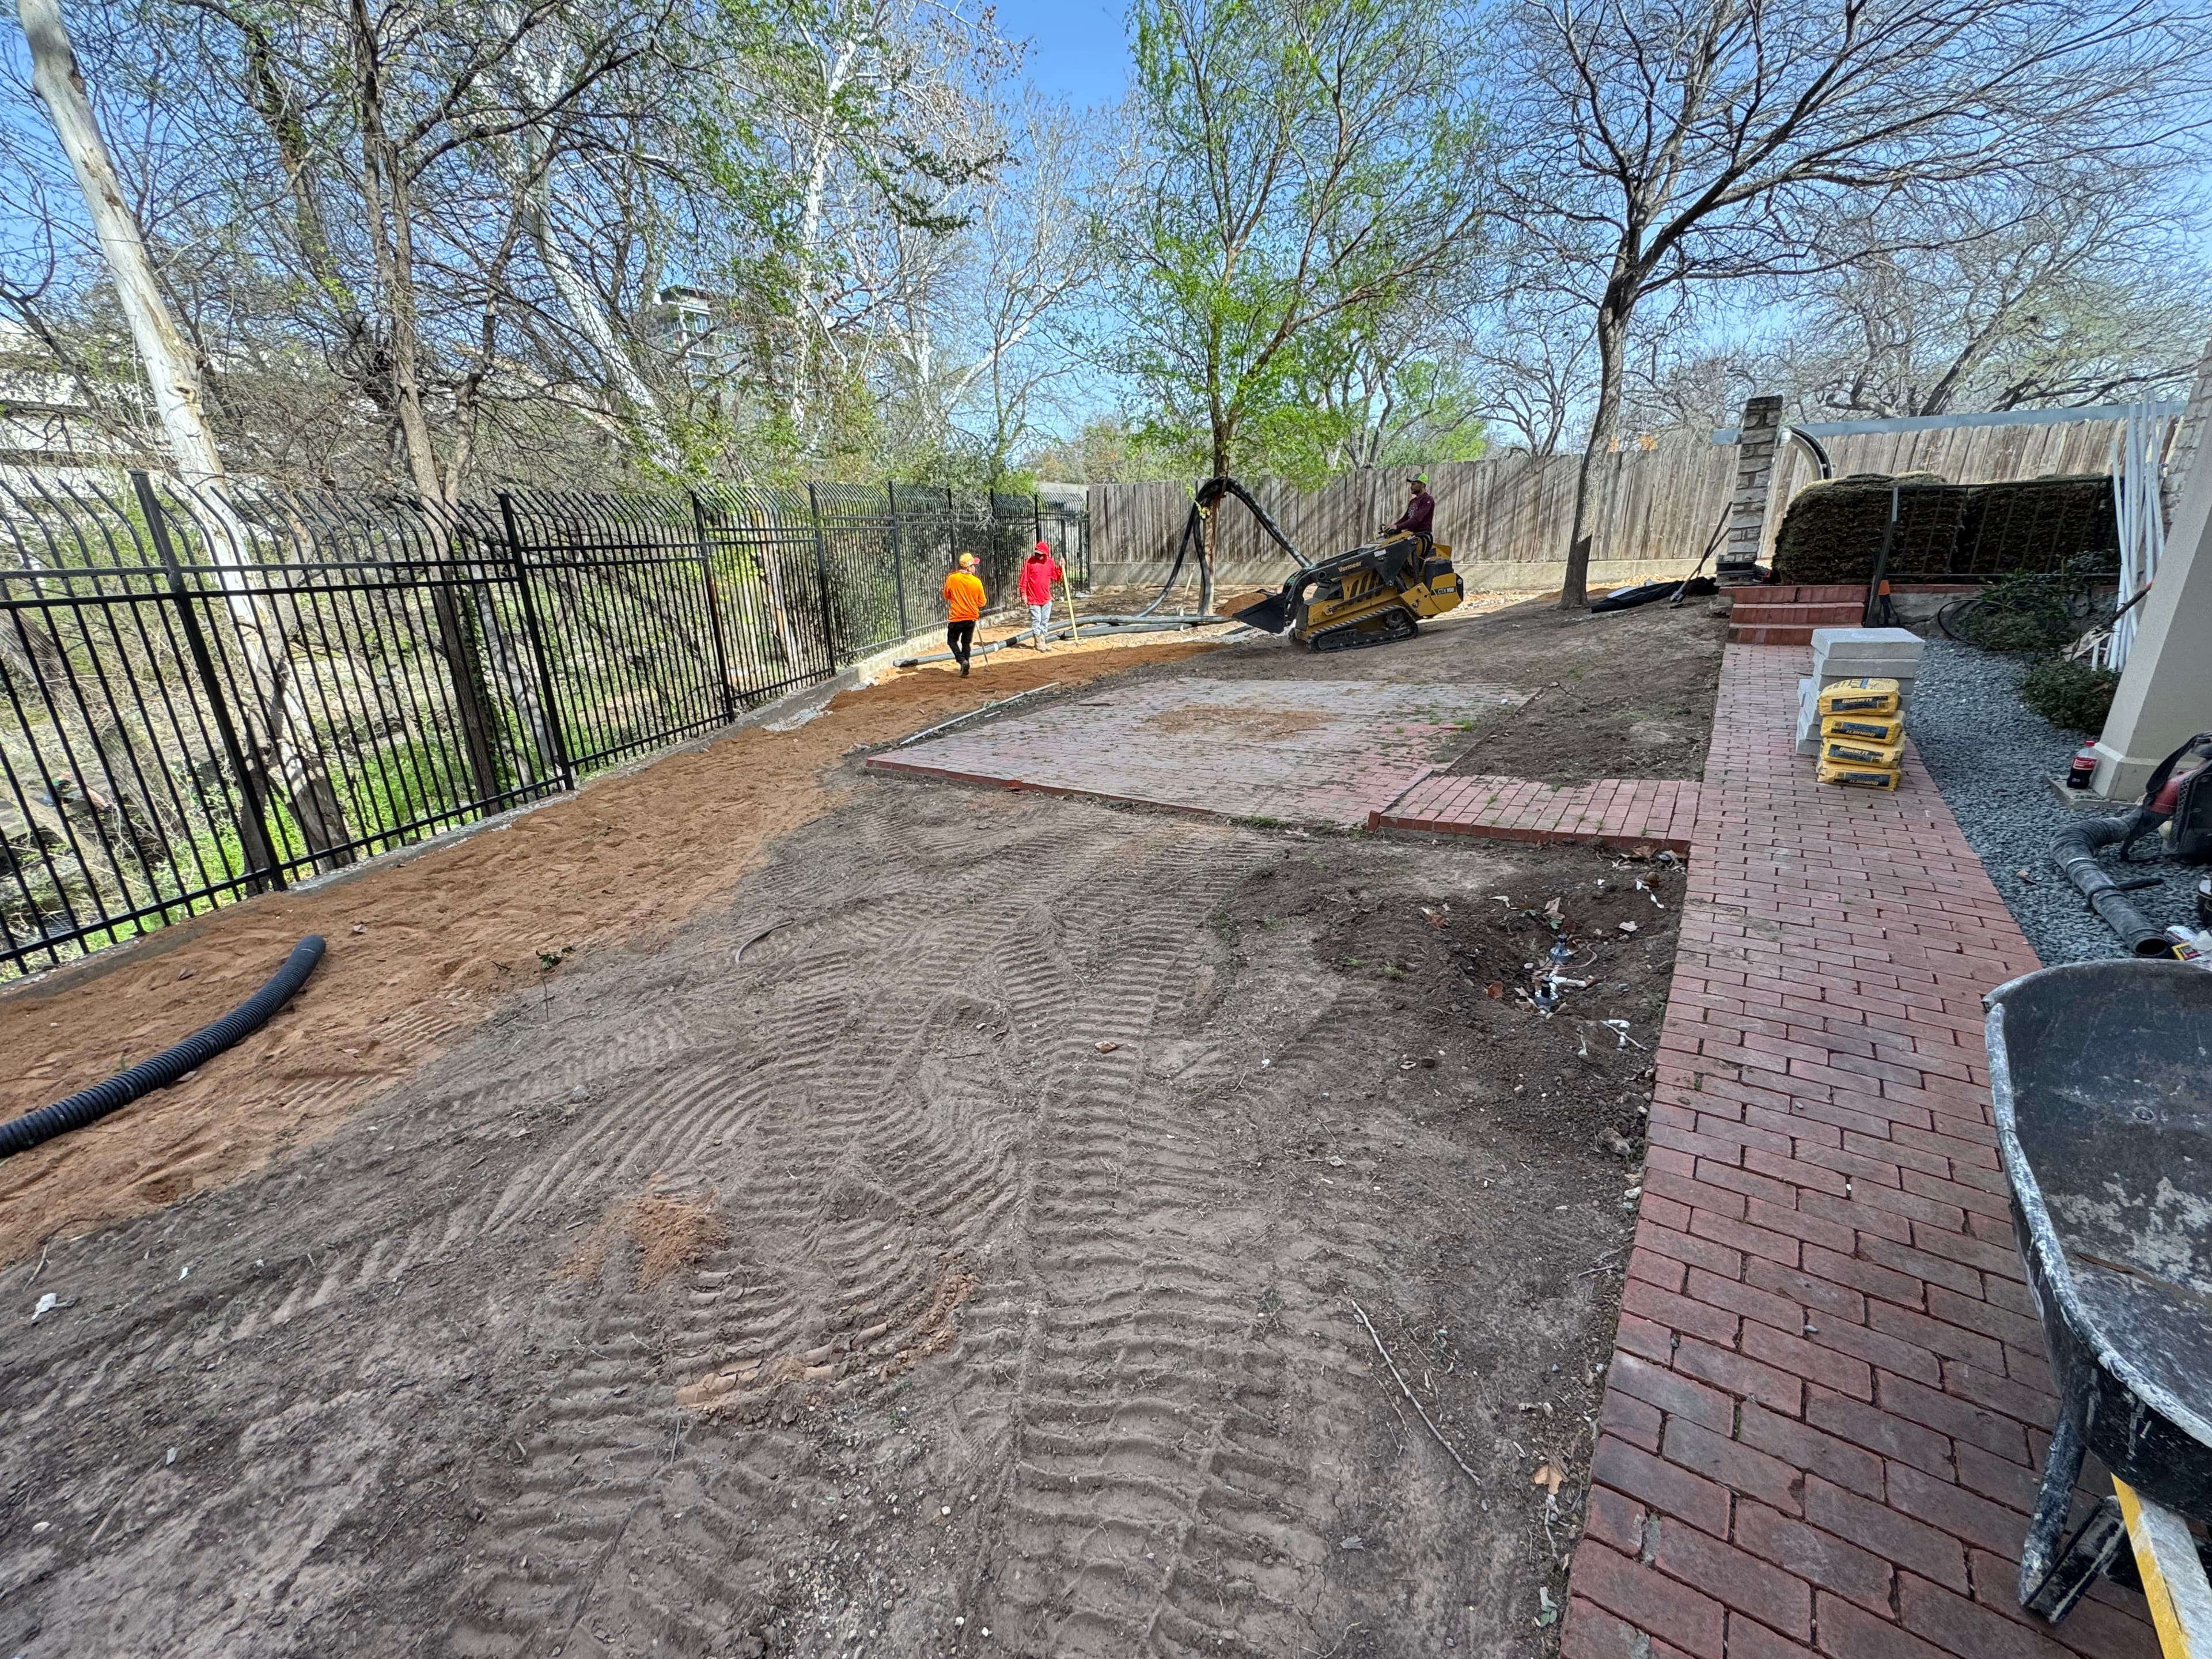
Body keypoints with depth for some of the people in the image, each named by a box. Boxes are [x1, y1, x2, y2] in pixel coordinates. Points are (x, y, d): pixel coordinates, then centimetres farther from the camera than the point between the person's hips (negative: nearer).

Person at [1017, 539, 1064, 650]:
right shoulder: (1030, 562, -8)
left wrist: (1061, 568, -5)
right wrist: (1023, 594, -10)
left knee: (1045, 622, 12)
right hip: (1034, 598, -4)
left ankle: (1043, 643, 22)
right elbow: (1024, 579, -7)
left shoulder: (1050, 562, 3)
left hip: (1047, 598, 4)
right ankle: (1038, 644, 7)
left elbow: (1056, 578, 9)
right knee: (1036, 621, -2)